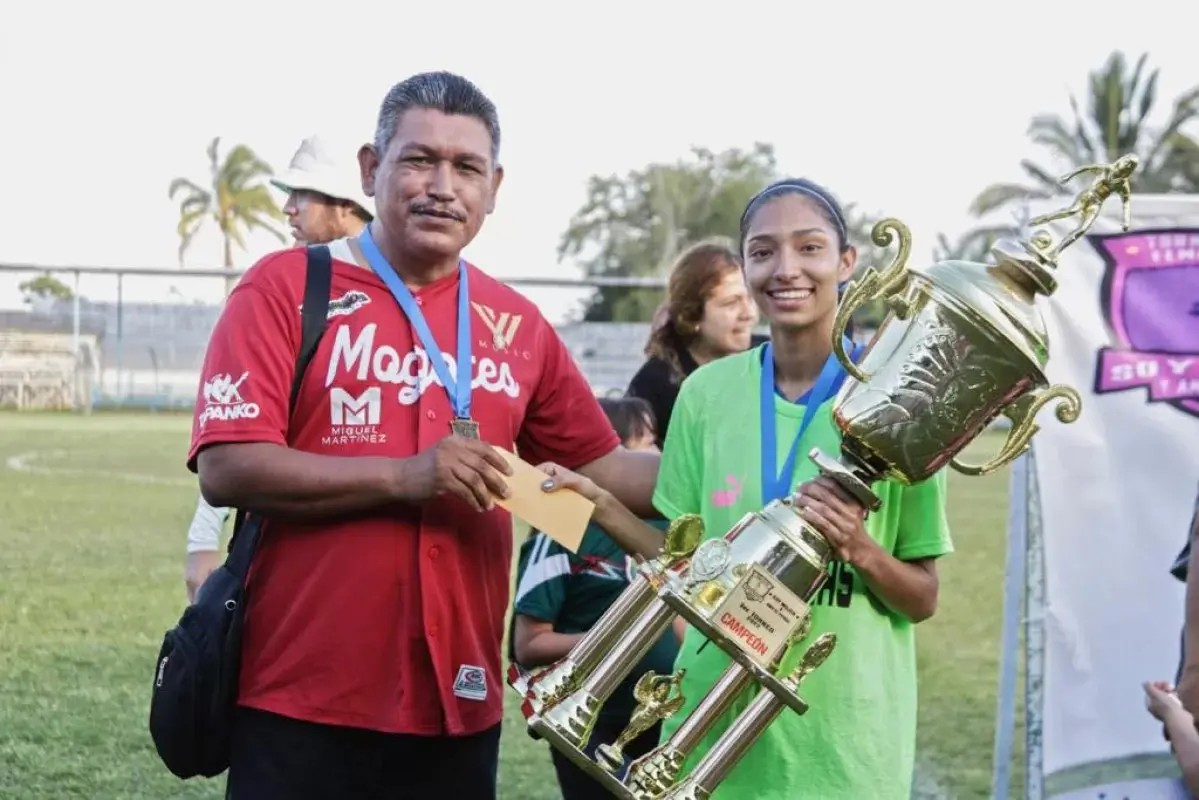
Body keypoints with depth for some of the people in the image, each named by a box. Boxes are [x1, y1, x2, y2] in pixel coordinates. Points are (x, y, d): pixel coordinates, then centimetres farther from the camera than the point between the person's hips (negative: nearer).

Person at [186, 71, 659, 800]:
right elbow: (226, 468, -14)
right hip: (302, 704, -4)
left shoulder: (516, 323, 9)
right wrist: (406, 476, -22)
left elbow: (600, 466, 15)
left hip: (455, 707, 4)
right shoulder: (286, 288, -4)